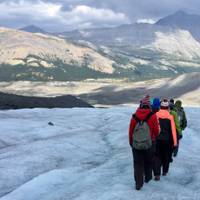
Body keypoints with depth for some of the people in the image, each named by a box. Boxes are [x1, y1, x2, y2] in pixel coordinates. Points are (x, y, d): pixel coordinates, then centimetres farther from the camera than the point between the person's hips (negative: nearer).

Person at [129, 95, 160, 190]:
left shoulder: (135, 116, -4)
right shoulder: (153, 116, -9)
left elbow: (130, 131, 3)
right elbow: (156, 131, -2)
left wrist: (131, 142, 18)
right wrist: (154, 139, 19)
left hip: (136, 144, 0)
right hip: (148, 144, 0)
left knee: (137, 163, 6)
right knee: (148, 162, 21)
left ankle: (138, 183, 1)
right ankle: (147, 178, 38)